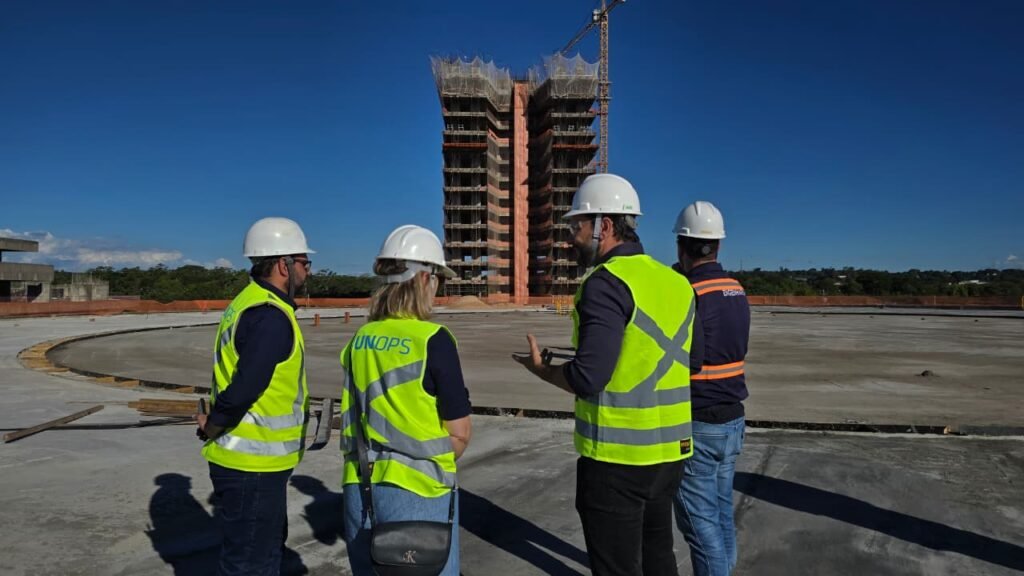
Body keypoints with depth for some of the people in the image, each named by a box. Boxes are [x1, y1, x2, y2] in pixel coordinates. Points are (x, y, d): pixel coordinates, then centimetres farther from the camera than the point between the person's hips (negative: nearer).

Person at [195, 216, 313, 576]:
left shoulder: (247, 303, 10)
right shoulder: (271, 317, -22)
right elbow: (241, 391, -28)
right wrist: (212, 429, -12)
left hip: (254, 462, 10)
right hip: (252, 465, -10)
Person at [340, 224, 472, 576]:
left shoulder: (359, 339, 2)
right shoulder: (432, 339, -15)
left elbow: (351, 420, 9)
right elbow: (460, 431, -11)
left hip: (359, 488, 6)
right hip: (415, 492, -5)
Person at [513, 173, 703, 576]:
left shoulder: (606, 283, -17)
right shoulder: (677, 282, 6)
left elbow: (587, 378, -23)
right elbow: (693, 361, 15)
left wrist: (540, 369, -6)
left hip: (618, 455, -8)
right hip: (670, 449, 8)